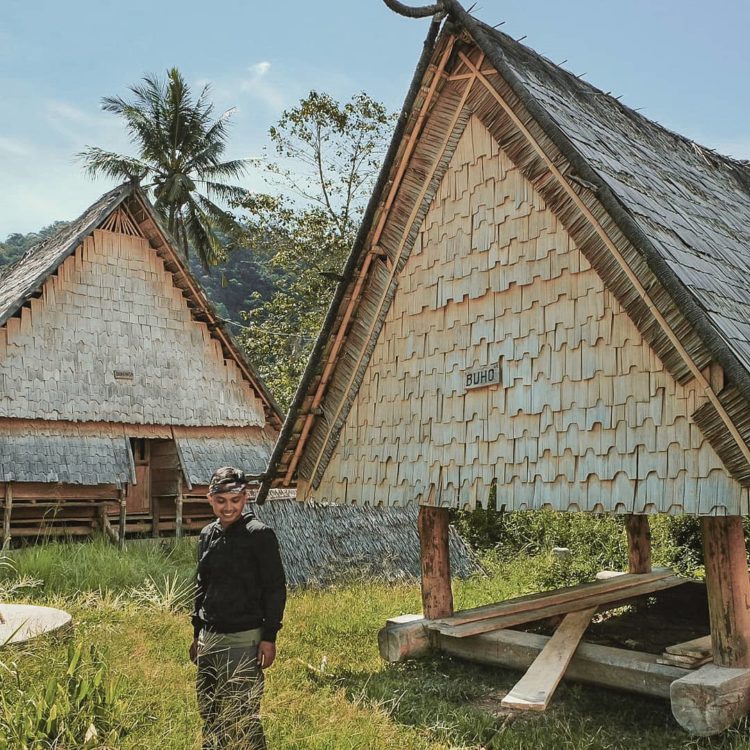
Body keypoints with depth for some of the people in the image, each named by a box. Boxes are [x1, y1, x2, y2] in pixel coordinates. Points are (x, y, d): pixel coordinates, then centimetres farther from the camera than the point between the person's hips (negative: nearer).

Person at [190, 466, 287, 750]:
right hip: (209, 638, 7)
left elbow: (275, 588, -11)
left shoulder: (259, 535, -11)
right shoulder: (207, 535, 9)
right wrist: (198, 634, 18)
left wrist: (269, 637, -14)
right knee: (209, 713, 17)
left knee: (242, 717, -3)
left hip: (243, 640, -7)